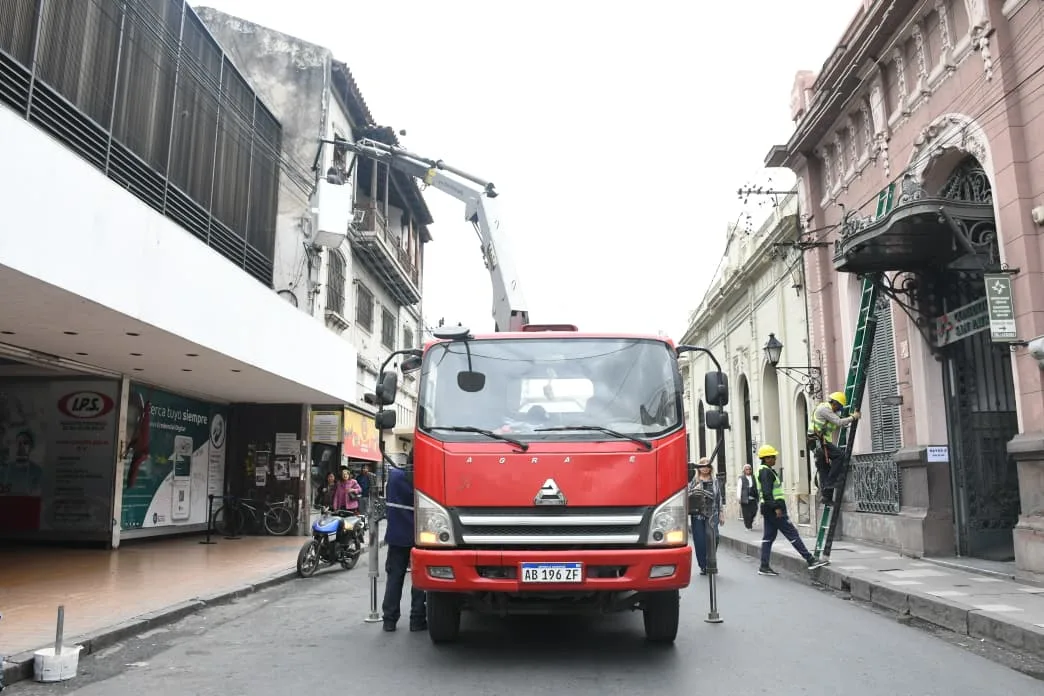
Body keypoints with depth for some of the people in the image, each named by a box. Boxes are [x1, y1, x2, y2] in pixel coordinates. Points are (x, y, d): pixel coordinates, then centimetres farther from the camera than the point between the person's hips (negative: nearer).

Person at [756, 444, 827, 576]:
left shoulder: (764, 470, 17)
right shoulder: (766, 472, -16)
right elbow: (767, 493, -24)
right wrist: (776, 507, -26)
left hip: (769, 509, 10)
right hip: (774, 509, -10)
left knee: (768, 537, 9)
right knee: (792, 534, -6)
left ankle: (764, 567, 9)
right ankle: (810, 560, -3)